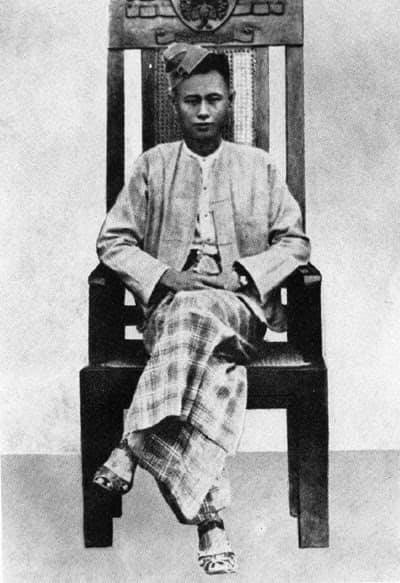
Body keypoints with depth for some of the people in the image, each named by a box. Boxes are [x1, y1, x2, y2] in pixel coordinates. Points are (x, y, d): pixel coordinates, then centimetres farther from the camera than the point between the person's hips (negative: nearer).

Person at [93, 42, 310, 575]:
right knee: (210, 367, -35)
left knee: (195, 314, -38)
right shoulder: (152, 166, 14)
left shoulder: (259, 166, 15)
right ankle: (210, 517, -40)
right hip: (168, 305, 0)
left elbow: (295, 241, 11)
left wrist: (242, 275, -7)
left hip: (241, 307, 0)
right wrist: (165, 276, -9)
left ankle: (132, 450, -39)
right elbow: (113, 241, 10)